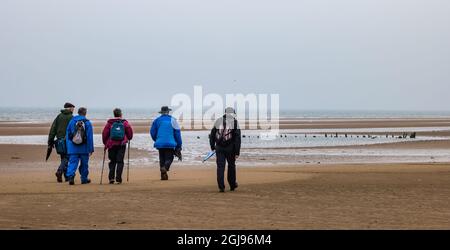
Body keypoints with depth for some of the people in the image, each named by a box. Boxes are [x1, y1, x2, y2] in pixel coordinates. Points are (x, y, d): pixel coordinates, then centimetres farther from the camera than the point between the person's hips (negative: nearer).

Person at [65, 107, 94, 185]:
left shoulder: (72, 121, 3)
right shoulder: (87, 123, -5)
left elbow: (67, 135, 7)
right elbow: (90, 137, -7)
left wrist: (68, 147, 15)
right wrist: (91, 149, -3)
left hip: (73, 148, 1)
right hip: (84, 148, -1)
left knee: (72, 163, -3)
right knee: (84, 164, 13)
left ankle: (70, 176, -25)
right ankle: (84, 179, 23)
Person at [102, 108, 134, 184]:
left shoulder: (109, 123, 1)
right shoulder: (125, 123, 0)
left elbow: (104, 134, 1)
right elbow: (130, 132, 0)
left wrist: (105, 143, 11)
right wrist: (129, 138, 20)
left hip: (111, 144, 1)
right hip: (122, 144, -1)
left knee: (112, 161, 12)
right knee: (120, 161, 3)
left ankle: (111, 178, 2)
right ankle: (118, 179, -4)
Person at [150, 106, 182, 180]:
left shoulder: (157, 120, 5)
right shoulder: (172, 120, 2)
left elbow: (152, 132, 6)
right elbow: (177, 133, 0)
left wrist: (156, 140, 23)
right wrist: (179, 145, 5)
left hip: (160, 143, 2)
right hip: (170, 143, -2)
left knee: (162, 159, 11)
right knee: (169, 158, 1)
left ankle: (163, 175, 7)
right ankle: (165, 168, -29)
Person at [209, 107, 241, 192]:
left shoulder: (218, 121, 6)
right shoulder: (235, 122, -2)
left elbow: (212, 135, 12)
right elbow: (237, 138, -7)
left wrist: (212, 146, 25)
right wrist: (237, 152, -7)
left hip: (219, 148, 1)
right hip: (230, 148, -1)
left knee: (220, 166, 2)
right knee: (231, 166, 15)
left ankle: (221, 187, -4)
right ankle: (232, 185, 25)